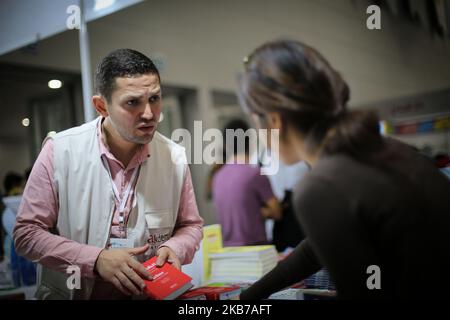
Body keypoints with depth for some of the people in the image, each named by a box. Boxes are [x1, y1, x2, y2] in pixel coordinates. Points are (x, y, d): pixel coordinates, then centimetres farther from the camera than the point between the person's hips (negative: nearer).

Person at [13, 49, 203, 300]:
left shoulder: (175, 157, -5)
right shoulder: (60, 150, -11)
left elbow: (191, 225, 8)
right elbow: (27, 233, -8)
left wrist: (173, 248, -12)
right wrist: (96, 259, -18)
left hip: (148, 293, 2)